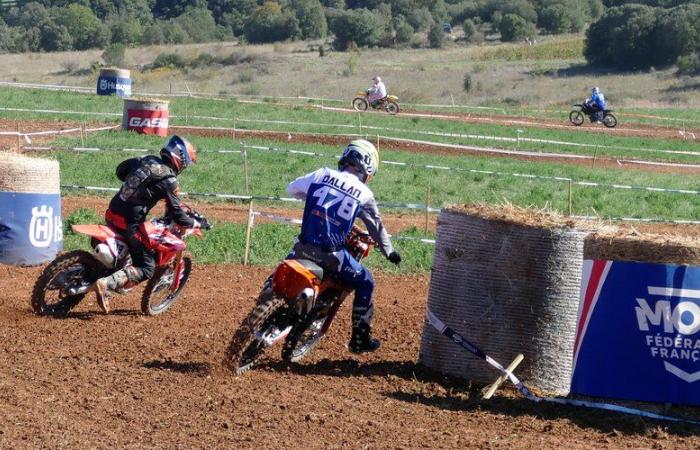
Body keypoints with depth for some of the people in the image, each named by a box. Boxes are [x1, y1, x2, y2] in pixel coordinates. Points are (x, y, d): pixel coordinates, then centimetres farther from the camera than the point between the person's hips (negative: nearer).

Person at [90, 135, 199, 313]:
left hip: (111, 213, 8)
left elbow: (120, 170, 25)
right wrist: (194, 223, 6)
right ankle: (106, 284, -23)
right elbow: (177, 214, -12)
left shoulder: (147, 160, 10)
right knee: (146, 268, -5)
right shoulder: (169, 180, -11)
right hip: (130, 223, -8)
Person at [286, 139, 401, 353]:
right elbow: (376, 226, 12)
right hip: (331, 255, -2)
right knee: (365, 282, 18)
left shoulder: (322, 175, 4)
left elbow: (292, 188, 18)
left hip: (304, 247, 3)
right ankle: (359, 339, 20)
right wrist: (389, 251, 29)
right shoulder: (364, 194, 0)